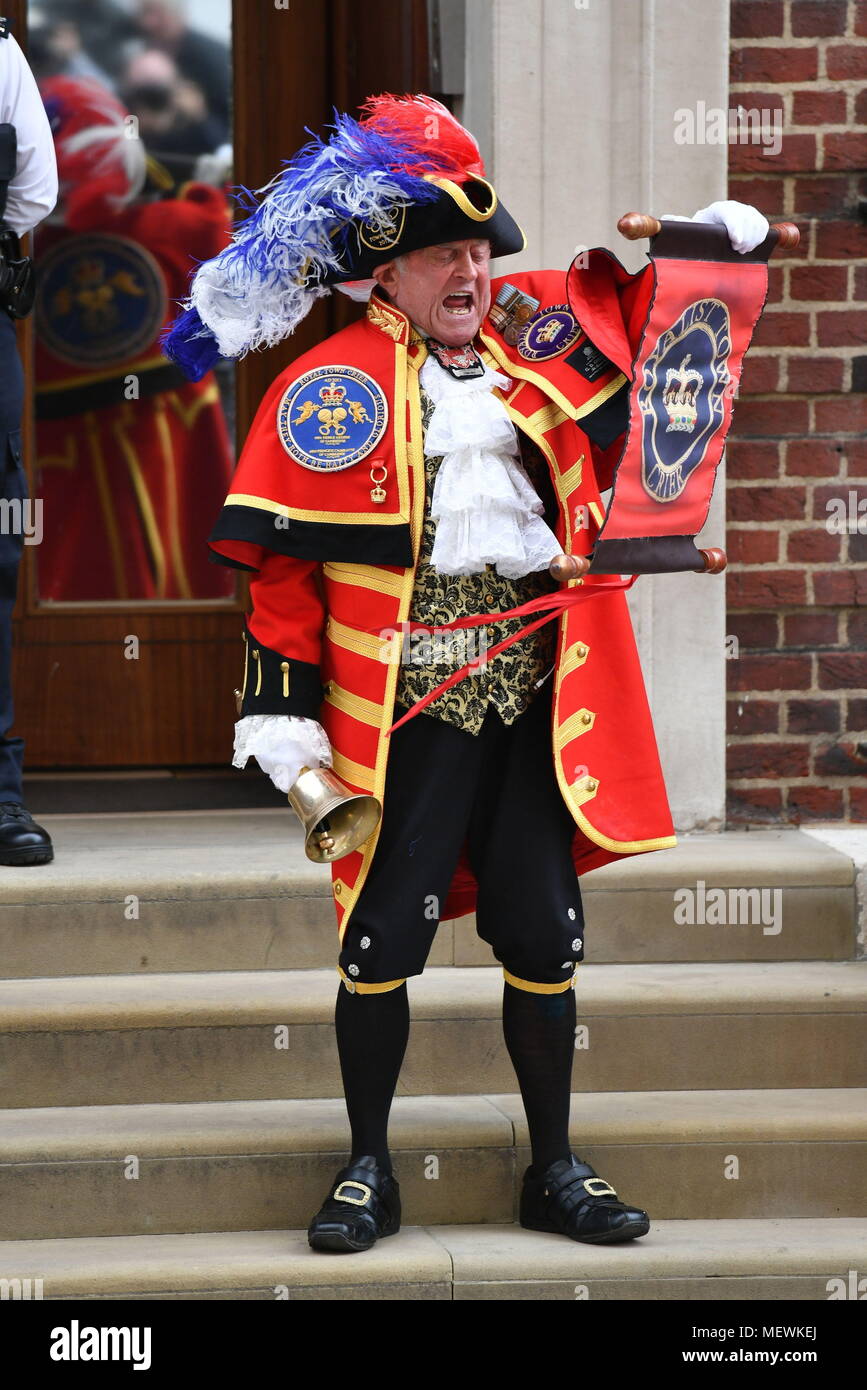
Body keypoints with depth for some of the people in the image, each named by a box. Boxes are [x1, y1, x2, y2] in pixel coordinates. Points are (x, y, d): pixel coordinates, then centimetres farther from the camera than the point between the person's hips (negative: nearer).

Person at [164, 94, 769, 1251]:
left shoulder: (536, 337, 10)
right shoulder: (333, 383, -5)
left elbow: (637, 312, 29)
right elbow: (283, 558, -6)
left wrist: (713, 241, 11)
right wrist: (282, 714, -10)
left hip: (540, 699, 4)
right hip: (411, 708, -4)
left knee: (543, 935, 8)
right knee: (385, 935, -2)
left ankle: (555, 1173, 22)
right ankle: (369, 1171, 16)